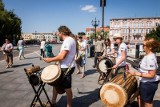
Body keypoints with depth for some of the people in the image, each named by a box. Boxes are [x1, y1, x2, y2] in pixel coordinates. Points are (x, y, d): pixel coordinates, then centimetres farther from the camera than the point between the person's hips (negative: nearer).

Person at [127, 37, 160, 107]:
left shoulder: (150, 58, -27)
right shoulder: (148, 55, 1)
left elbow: (151, 75, -27)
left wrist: (136, 73, -27)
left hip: (149, 84, -9)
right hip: (144, 82, 9)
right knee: (140, 97, 26)